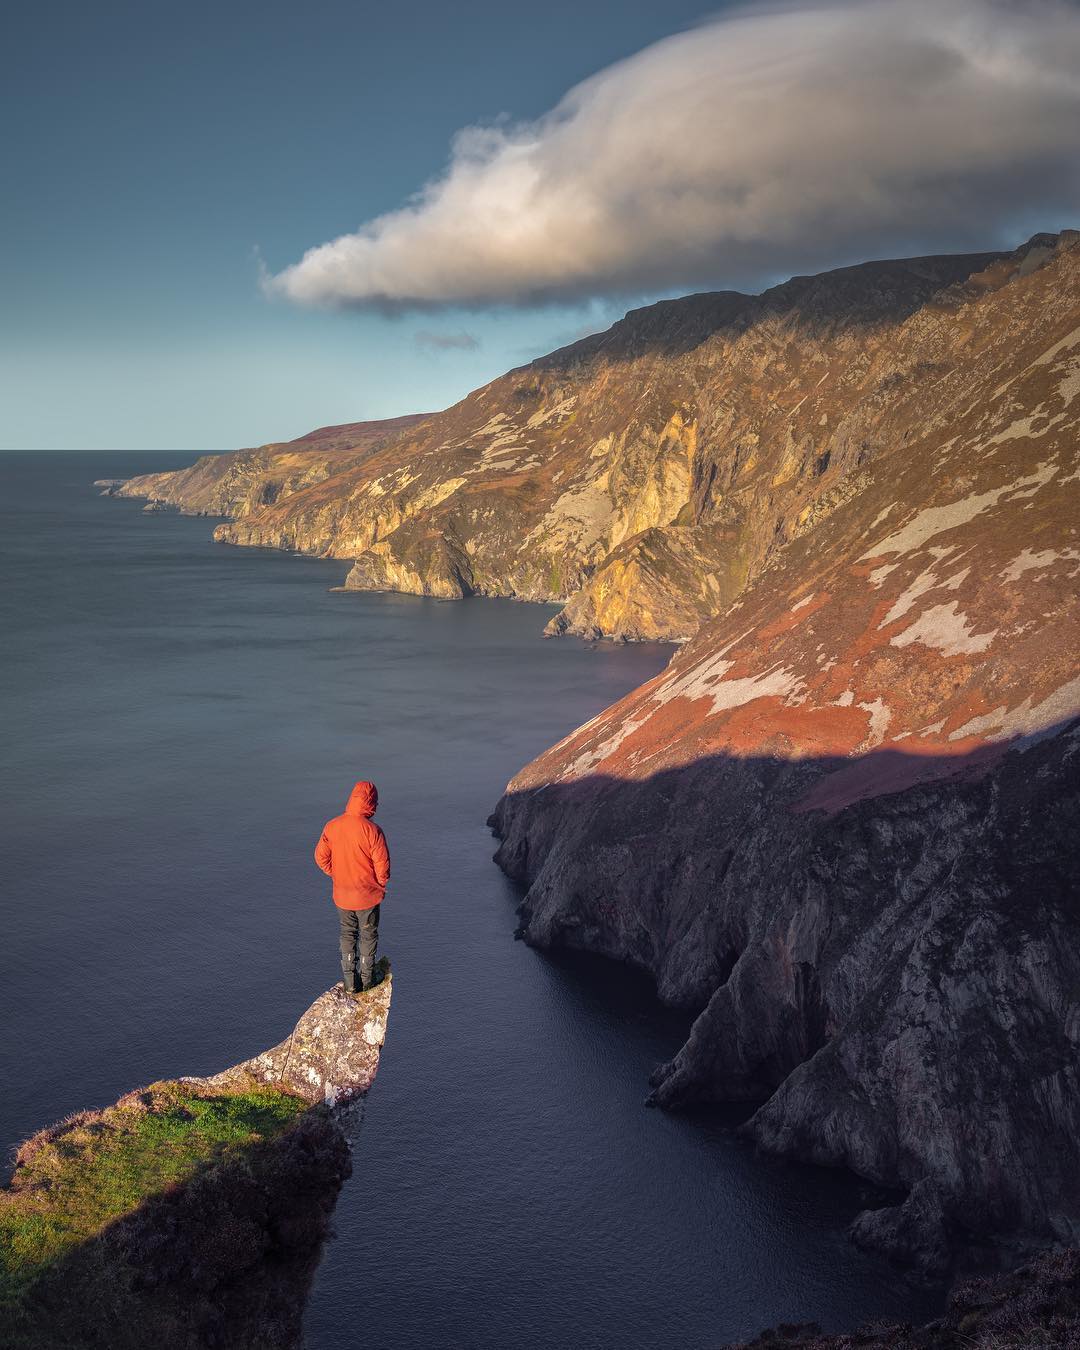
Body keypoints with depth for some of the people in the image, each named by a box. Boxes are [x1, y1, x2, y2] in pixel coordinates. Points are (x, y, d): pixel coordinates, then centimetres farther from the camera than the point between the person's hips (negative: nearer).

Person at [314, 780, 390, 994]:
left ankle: (350, 981, 23)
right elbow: (382, 864, -18)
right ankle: (366, 979, 27)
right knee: (368, 935, 17)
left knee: (348, 935, 20)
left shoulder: (331, 826, -9)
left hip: (342, 894, 3)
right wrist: (381, 884, 2)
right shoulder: (372, 830, -23)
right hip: (368, 895, -3)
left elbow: (321, 856, -1)